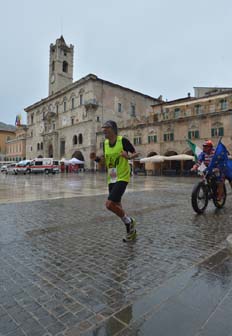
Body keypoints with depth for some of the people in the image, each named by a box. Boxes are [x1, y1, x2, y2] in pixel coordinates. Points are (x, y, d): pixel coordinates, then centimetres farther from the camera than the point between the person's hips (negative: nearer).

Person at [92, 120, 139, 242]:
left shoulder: (123, 140, -11)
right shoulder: (105, 143, 8)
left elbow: (136, 153, -4)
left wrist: (129, 157, -25)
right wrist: (96, 158, -1)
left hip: (122, 178, -7)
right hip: (111, 179, 7)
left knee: (109, 204, -18)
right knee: (117, 207, 12)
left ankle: (129, 221, 10)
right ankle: (131, 231, 32)